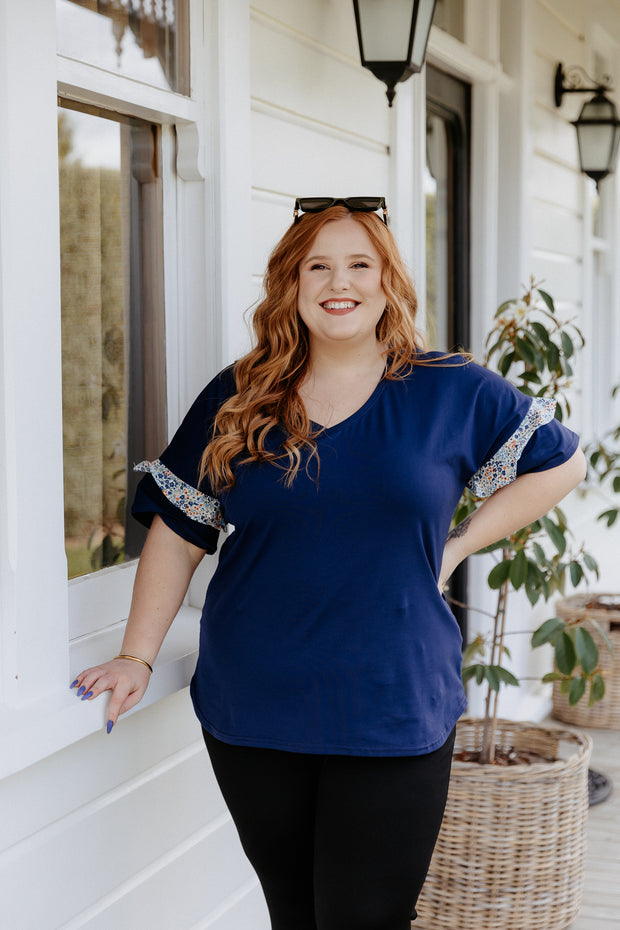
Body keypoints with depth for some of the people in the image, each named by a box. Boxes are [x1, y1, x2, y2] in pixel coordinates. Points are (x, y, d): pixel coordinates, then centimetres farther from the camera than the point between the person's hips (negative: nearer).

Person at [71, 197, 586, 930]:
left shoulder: (453, 393, 0)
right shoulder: (236, 400, 5)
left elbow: (560, 463, 10)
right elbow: (177, 531, 7)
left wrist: (455, 547, 1)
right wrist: (138, 656, 1)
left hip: (390, 716, -2)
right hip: (251, 710, 2)